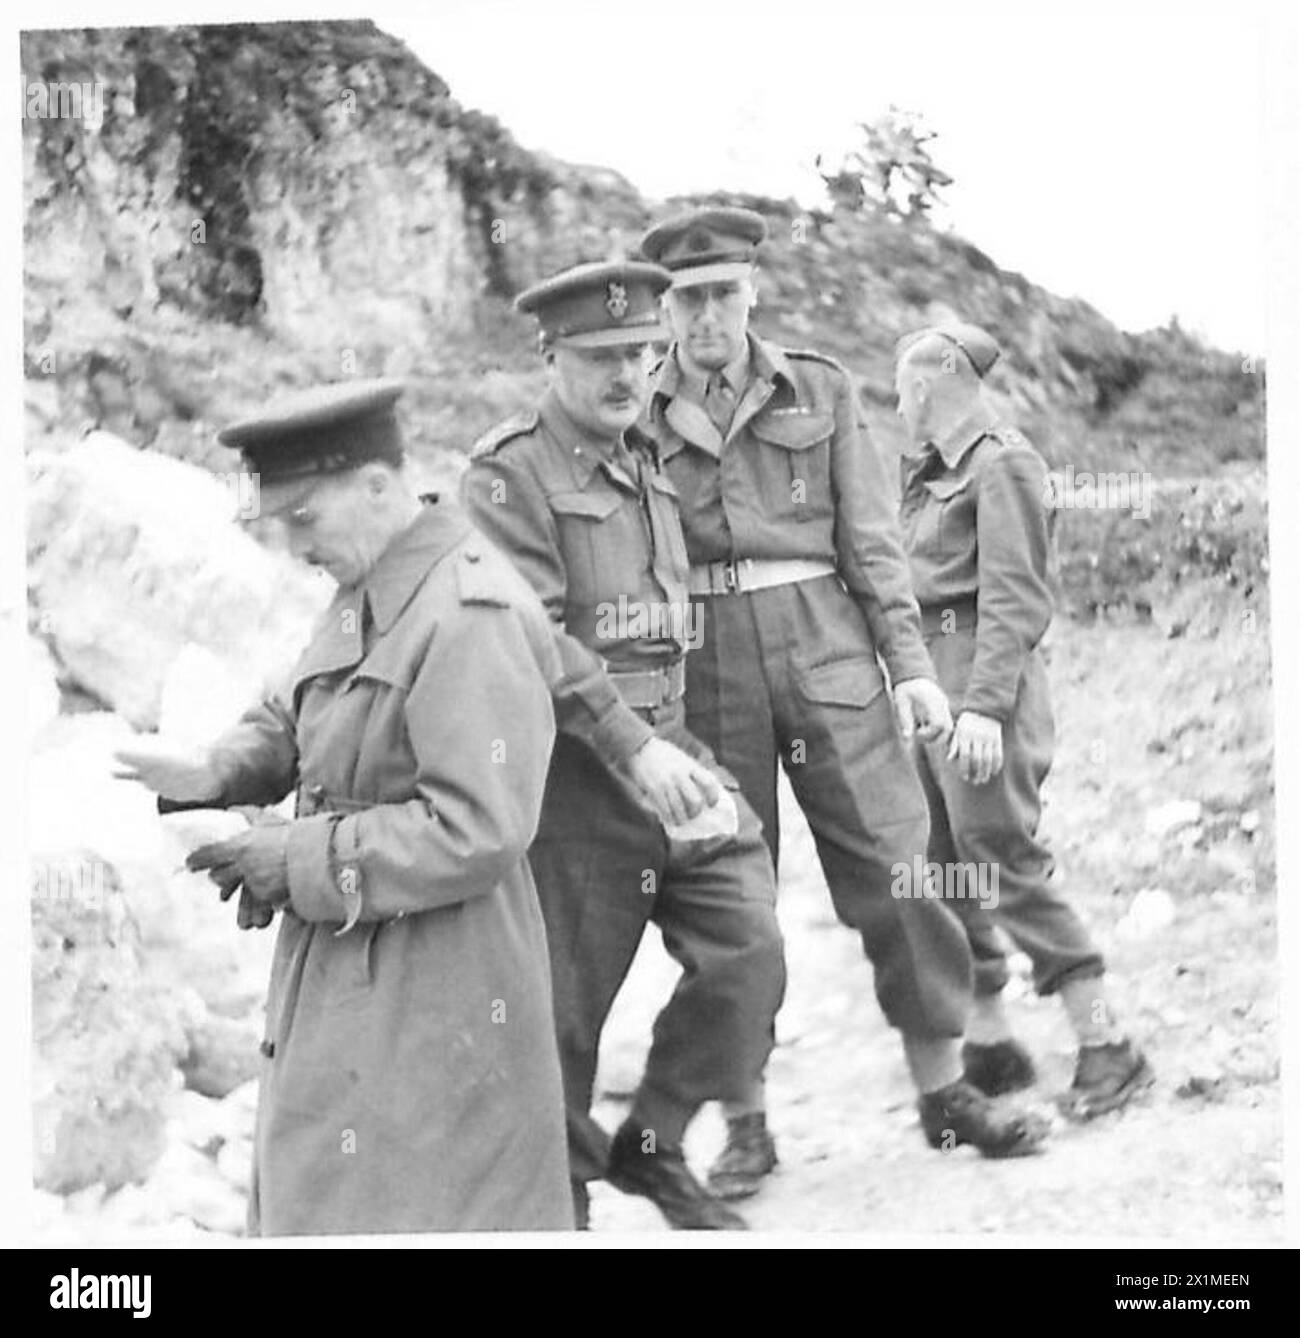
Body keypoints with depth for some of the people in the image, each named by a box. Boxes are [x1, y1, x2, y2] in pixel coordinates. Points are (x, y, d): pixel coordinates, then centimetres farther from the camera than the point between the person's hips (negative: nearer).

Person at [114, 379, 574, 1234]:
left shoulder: (472, 619, -22)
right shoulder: (368, 592, 7)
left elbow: (477, 834, -27)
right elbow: (297, 718, 21)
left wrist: (298, 861, -20)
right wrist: (216, 773, -1)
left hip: (434, 1002, -9)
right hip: (347, 983, 9)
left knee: (414, 1212, 2)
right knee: (312, 1199, 18)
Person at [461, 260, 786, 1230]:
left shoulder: (647, 464, 14)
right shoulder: (509, 474, -10)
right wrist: (631, 748, -25)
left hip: (668, 741, 7)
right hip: (570, 768, -6)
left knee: (749, 945, -6)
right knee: (564, 1005, 2)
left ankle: (652, 1144, 12)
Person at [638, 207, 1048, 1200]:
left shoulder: (818, 389, 7)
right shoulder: (637, 413, 4)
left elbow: (870, 539, 7)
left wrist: (911, 664, -1)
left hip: (827, 648, 1)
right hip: (705, 664, 0)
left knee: (895, 868, -1)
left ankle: (945, 1092, 13)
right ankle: (747, 1126, 14)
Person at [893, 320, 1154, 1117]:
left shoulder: (1001, 465, -9)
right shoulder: (931, 474, 18)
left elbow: (1014, 599, -15)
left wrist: (984, 706, -21)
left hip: (985, 677, -9)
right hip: (929, 673, 9)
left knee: (1005, 863, -11)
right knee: (942, 870, 8)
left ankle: (1108, 1047, -5)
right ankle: (991, 1045, 16)